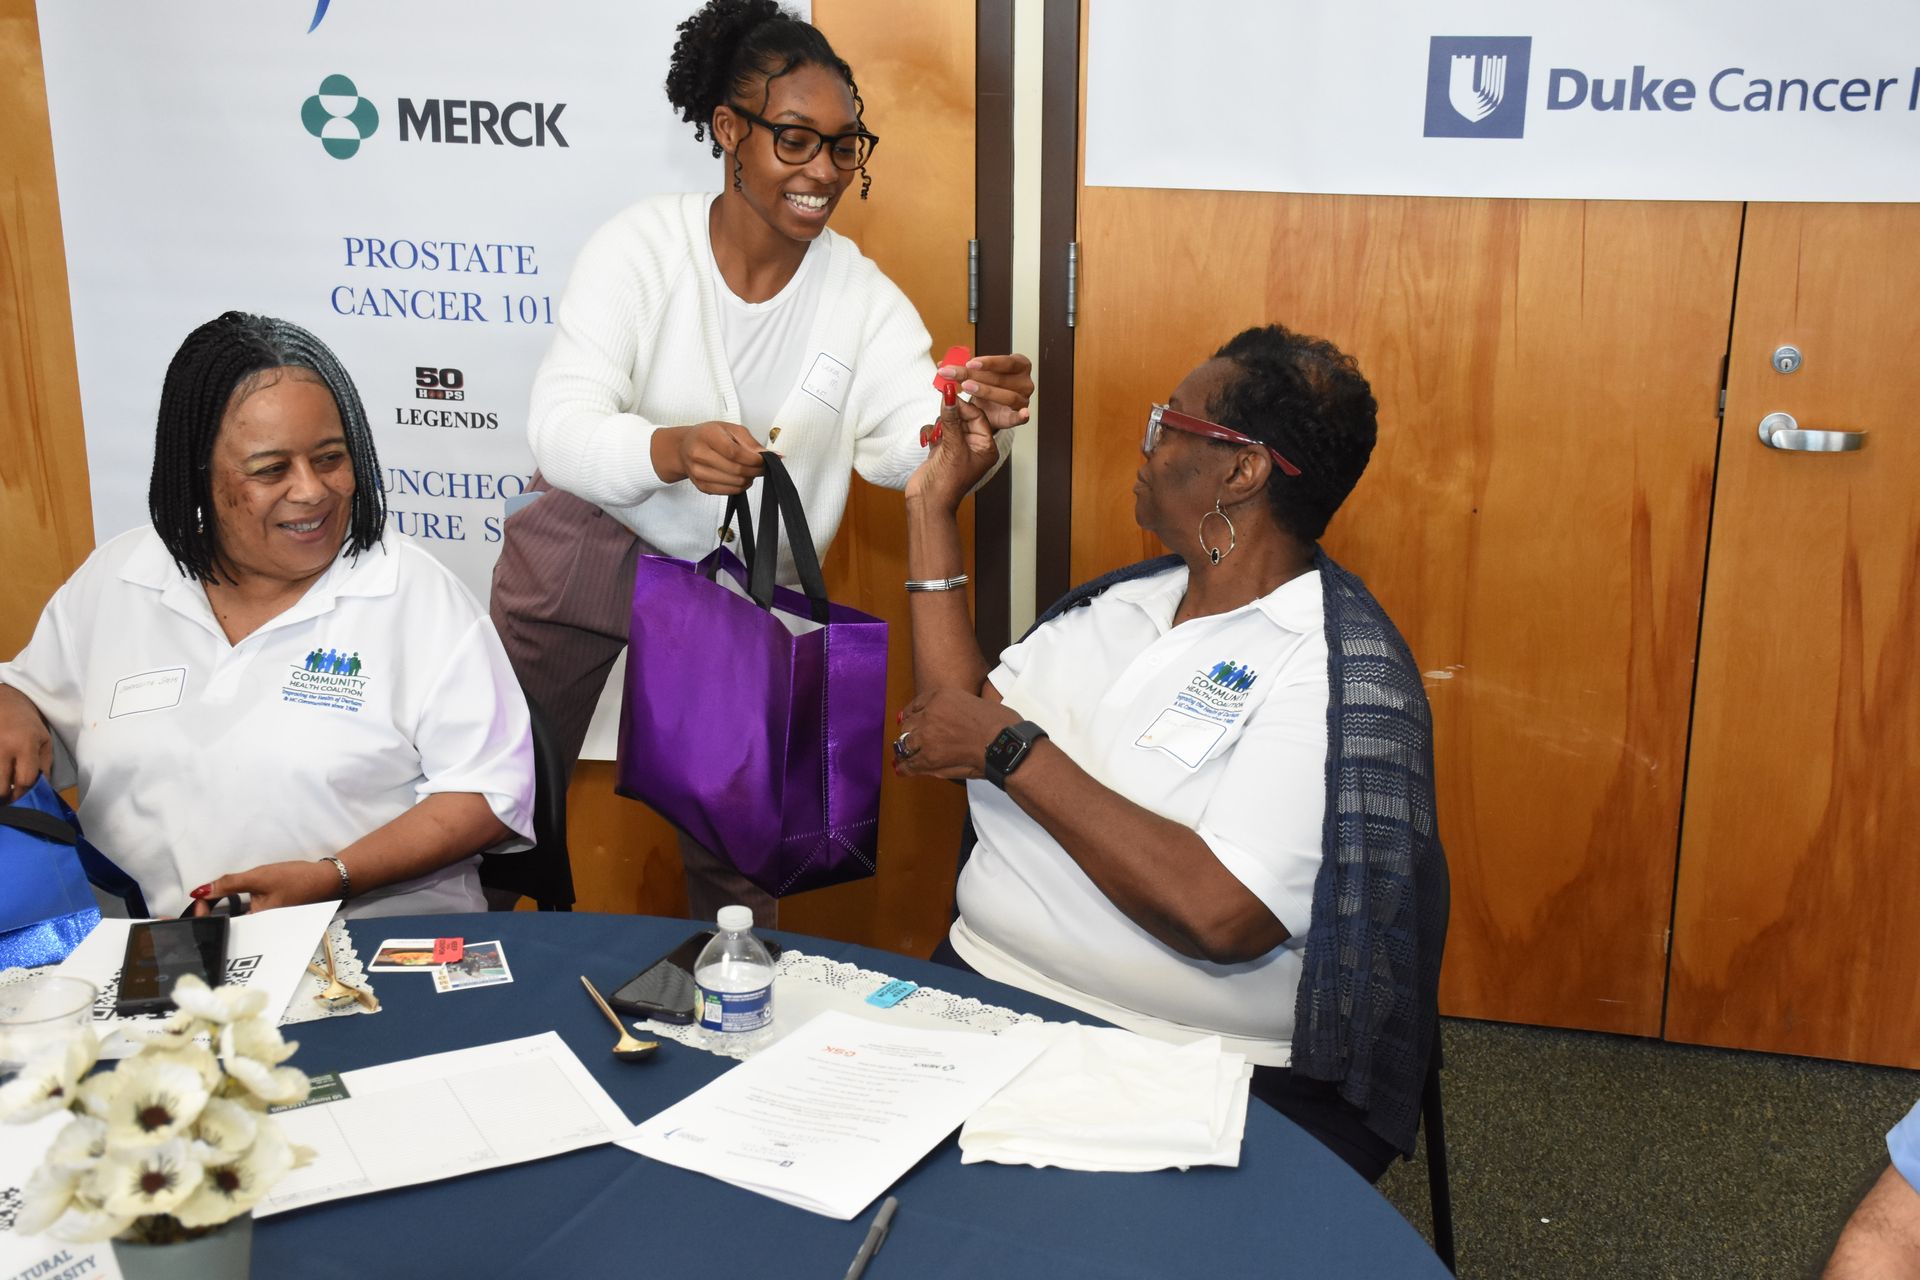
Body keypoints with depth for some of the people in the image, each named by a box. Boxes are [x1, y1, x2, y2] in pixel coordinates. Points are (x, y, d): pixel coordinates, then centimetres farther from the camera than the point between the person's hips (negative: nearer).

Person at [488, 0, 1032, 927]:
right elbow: (559, 427, -26)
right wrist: (672, 450, -48)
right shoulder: (643, 244, -16)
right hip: (587, 556, -1)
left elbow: (901, 442, -20)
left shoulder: (860, 295, -8)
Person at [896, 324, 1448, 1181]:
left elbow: (1218, 916, -23)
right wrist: (933, 506, 13)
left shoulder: (1336, 669, -12)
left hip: (1189, 1077, -6)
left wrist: (1009, 748, -17)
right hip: (982, 985, 7)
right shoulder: (1118, 604, 14)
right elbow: (954, 716, 10)